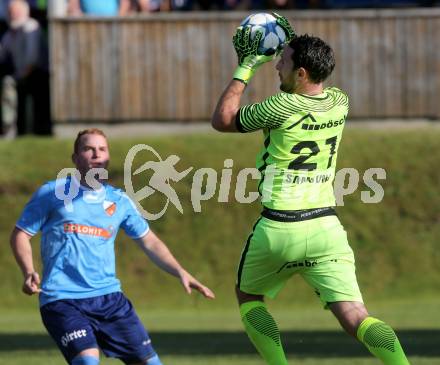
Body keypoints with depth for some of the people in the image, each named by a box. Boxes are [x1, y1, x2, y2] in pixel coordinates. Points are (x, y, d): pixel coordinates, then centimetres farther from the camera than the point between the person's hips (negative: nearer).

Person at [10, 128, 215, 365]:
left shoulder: (119, 201, 12)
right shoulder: (53, 193, 1)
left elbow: (150, 243, 17)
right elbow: (20, 235, 5)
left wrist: (180, 273, 3)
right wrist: (29, 273, -12)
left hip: (109, 297, 5)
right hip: (62, 299, -5)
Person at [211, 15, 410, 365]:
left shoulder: (282, 107, -14)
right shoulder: (340, 103, 3)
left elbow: (222, 120, 2)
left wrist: (245, 68, 6)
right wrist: (294, 48, 24)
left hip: (279, 228, -4)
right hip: (325, 227, 4)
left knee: (248, 297, 23)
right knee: (355, 316, -6)